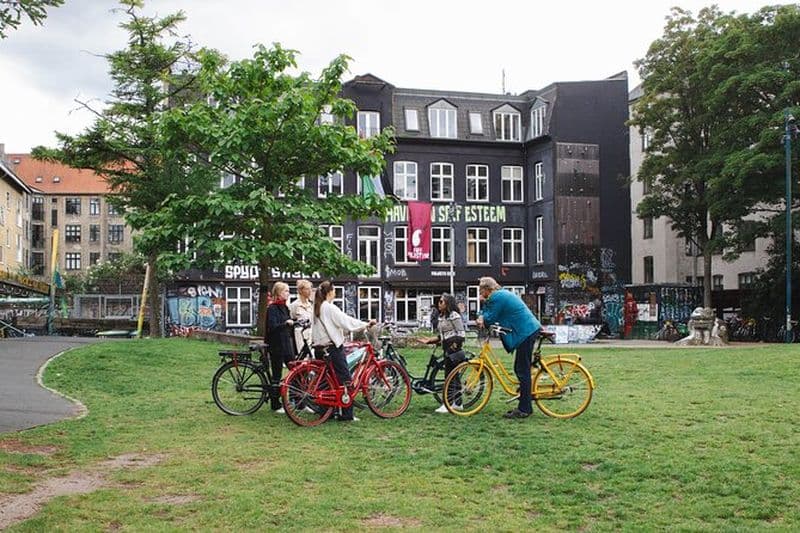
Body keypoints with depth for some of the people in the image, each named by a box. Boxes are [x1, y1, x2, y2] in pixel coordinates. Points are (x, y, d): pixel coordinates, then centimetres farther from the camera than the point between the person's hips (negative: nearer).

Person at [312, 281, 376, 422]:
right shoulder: (330, 308, -14)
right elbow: (346, 322, -16)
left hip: (320, 346, 9)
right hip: (333, 347, -9)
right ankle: (347, 414, -5)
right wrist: (366, 324, -10)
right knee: (345, 379, -4)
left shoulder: (317, 308, 11)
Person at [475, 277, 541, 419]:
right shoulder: (502, 294, 18)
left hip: (525, 333, -10)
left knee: (522, 371, -7)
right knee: (520, 369, 14)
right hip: (529, 329, 10)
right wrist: (481, 318, -2)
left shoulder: (496, 297, -14)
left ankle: (524, 409, -4)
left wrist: (481, 319, 6)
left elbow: (490, 319, -13)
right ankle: (525, 406, 20)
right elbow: (485, 313, 19)